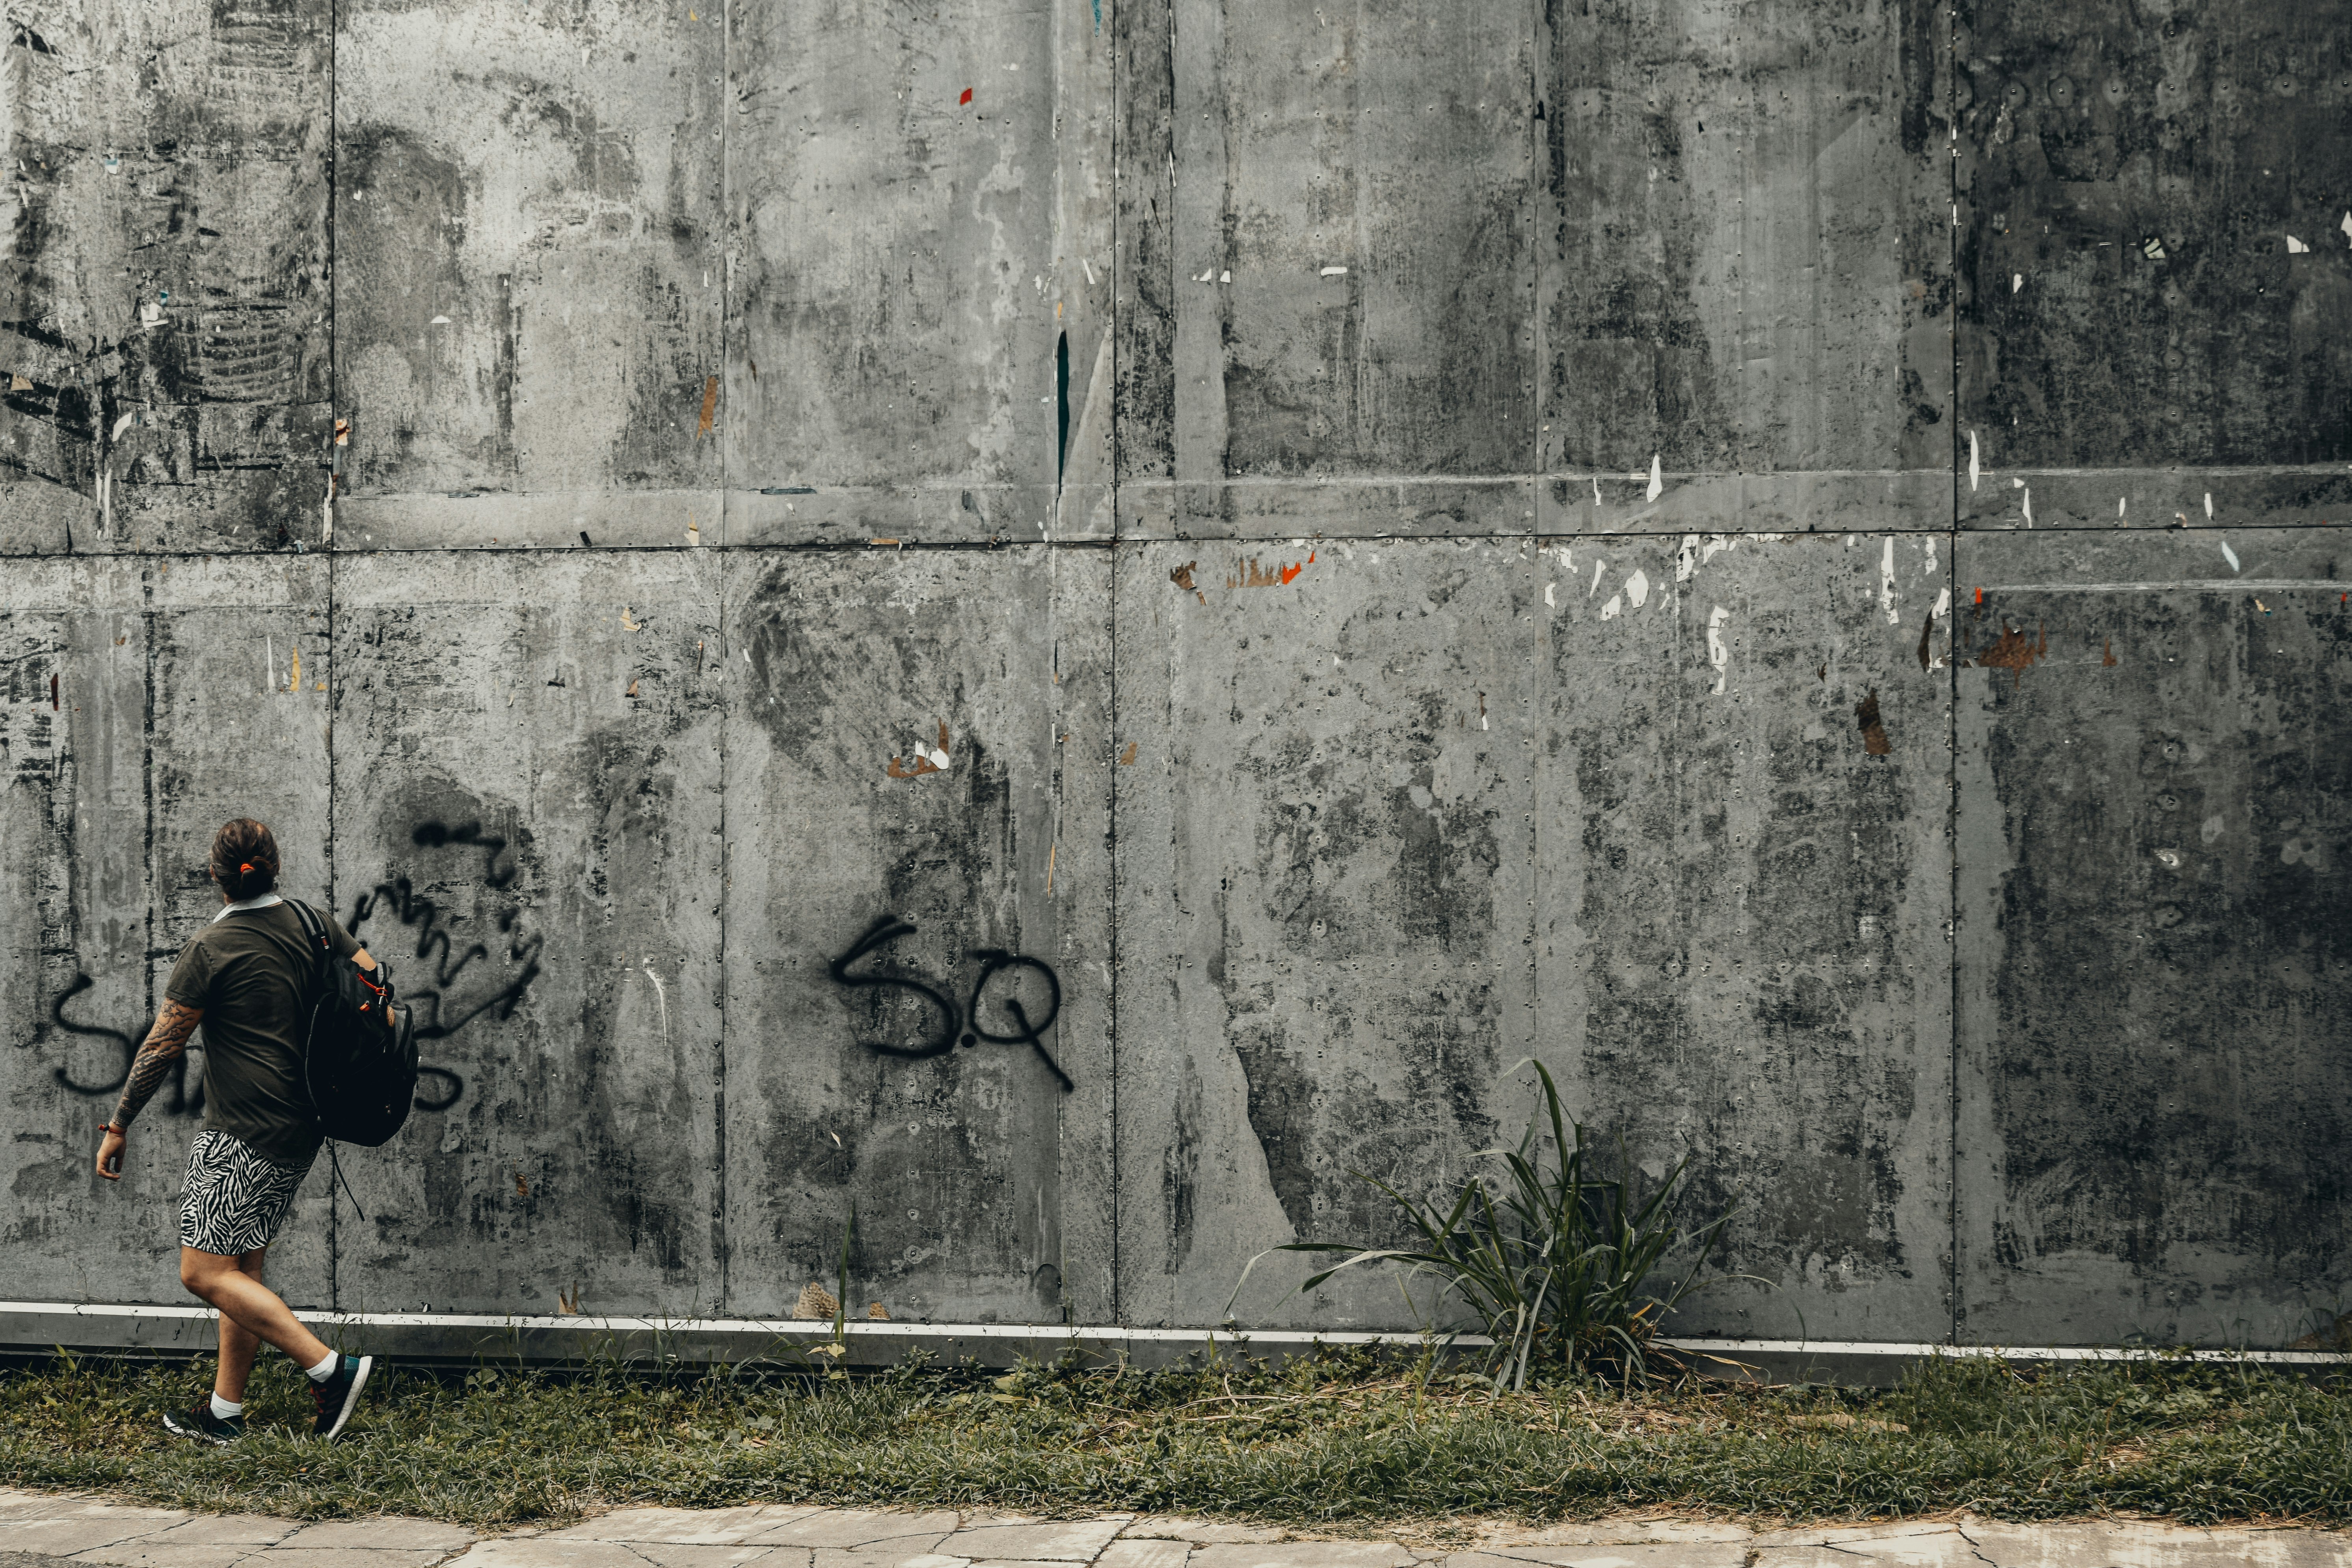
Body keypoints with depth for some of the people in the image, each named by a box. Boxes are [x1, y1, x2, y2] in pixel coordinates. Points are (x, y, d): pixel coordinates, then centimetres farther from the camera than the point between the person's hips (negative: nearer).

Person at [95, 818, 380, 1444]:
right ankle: (225, 1411, 18)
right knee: (242, 1270, 15)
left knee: (206, 1273, -5)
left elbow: (162, 1044, -8)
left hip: (242, 1135, -8)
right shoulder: (312, 924, 4)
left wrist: (119, 1126, 1)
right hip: (302, 1131, 8)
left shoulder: (212, 948, -12)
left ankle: (330, 1368, -11)